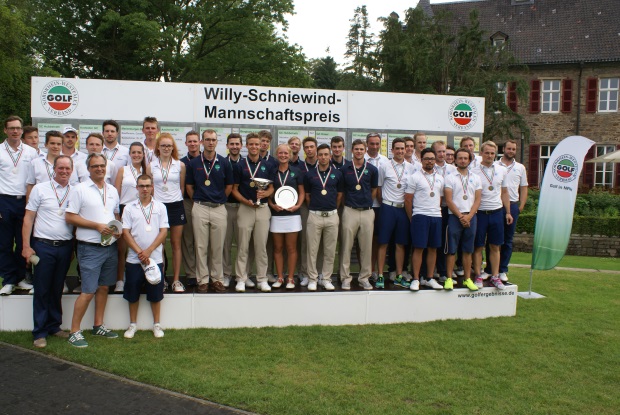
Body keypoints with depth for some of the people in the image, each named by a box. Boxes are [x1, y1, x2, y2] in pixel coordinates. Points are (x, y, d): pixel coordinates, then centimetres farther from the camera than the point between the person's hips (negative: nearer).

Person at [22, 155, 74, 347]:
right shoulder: (40, 189, 0)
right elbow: (28, 218, -1)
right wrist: (26, 246, -7)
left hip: (65, 246, 3)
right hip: (43, 245, -2)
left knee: (57, 290, 13)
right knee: (42, 290, 3)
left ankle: (54, 326, 25)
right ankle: (40, 332, 12)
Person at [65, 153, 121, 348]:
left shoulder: (112, 190, 12)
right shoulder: (80, 189, -5)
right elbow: (70, 217, -10)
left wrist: (118, 228, 0)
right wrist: (97, 226, -16)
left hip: (110, 247, 6)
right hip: (90, 248, -6)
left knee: (103, 287, 13)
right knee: (88, 291, -7)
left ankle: (98, 326, 25)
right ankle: (74, 331, 4)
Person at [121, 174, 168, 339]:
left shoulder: (160, 207, 3)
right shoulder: (129, 208, 3)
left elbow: (163, 231, -2)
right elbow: (126, 232, -2)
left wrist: (148, 251, -11)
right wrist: (139, 252, -11)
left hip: (155, 258, 0)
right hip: (134, 259, 0)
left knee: (155, 293, 6)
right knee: (133, 293, 8)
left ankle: (156, 324, 19)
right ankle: (133, 324, 22)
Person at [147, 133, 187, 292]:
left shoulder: (180, 165, 4)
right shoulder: (151, 166, 5)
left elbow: (182, 187, 11)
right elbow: (149, 188, 7)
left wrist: (177, 200, 7)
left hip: (176, 206, 0)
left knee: (176, 244, 3)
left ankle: (176, 280, 10)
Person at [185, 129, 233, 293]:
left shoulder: (224, 162, 3)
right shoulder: (194, 163, 4)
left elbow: (229, 186, 9)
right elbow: (189, 186, 10)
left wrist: (219, 199, 6)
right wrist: (198, 200, 3)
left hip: (219, 208, 0)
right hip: (200, 208, 0)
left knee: (218, 247, 5)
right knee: (201, 246, 3)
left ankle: (217, 278, 16)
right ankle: (202, 280, 12)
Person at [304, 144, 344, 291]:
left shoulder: (337, 174, 4)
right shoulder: (309, 175, 3)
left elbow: (340, 195, 11)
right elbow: (307, 196, 10)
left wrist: (332, 208, 10)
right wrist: (315, 207, 8)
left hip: (332, 216, 1)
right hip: (314, 216, -1)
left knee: (330, 251, 6)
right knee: (312, 250, 2)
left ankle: (326, 279, 17)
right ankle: (312, 279, 13)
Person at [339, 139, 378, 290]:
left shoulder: (372, 169, 4)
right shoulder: (344, 169, 2)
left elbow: (374, 191, 12)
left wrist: (366, 202, 6)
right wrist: (351, 201, 4)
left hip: (367, 211, 1)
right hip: (350, 211, -1)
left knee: (366, 247, 5)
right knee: (346, 247, 2)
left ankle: (364, 278, 16)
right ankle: (345, 278, 10)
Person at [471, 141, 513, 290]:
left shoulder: (502, 170, 7)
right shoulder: (473, 172, -5)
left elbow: (504, 192, 14)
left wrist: (508, 212, 11)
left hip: (497, 212, 3)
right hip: (480, 213, -3)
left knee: (495, 247, 8)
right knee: (478, 247, 4)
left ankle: (495, 276, 17)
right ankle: (478, 276, 12)